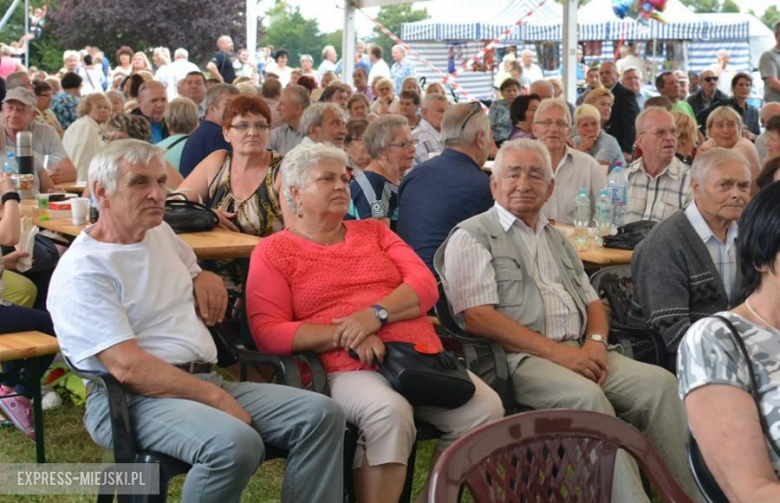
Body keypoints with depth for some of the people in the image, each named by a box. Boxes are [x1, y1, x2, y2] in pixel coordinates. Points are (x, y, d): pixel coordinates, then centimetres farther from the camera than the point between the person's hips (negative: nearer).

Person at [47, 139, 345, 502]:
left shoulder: (161, 233, 17)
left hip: (206, 382, 8)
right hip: (133, 398, -8)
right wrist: (215, 397, -21)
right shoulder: (83, 270, -9)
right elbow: (127, 366, -20)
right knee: (234, 443, -38)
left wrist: (205, 279, 14)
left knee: (321, 414, -13)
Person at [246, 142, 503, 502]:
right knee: (391, 412, -36)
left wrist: (376, 314, -12)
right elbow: (268, 332, -4)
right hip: (351, 370, -4)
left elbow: (425, 285, 8)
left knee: (486, 408, -20)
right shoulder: (274, 252, 8)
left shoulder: (373, 232, 21)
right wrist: (342, 335, -15)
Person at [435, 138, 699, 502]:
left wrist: (596, 341, -1)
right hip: (519, 359, -7)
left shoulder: (556, 239, 25)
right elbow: (477, 317, -12)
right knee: (586, 396, -34)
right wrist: (556, 352, -16)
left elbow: (592, 302, 25)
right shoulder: (472, 237, 1)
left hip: (579, 352, 7)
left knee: (659, 382, -15)